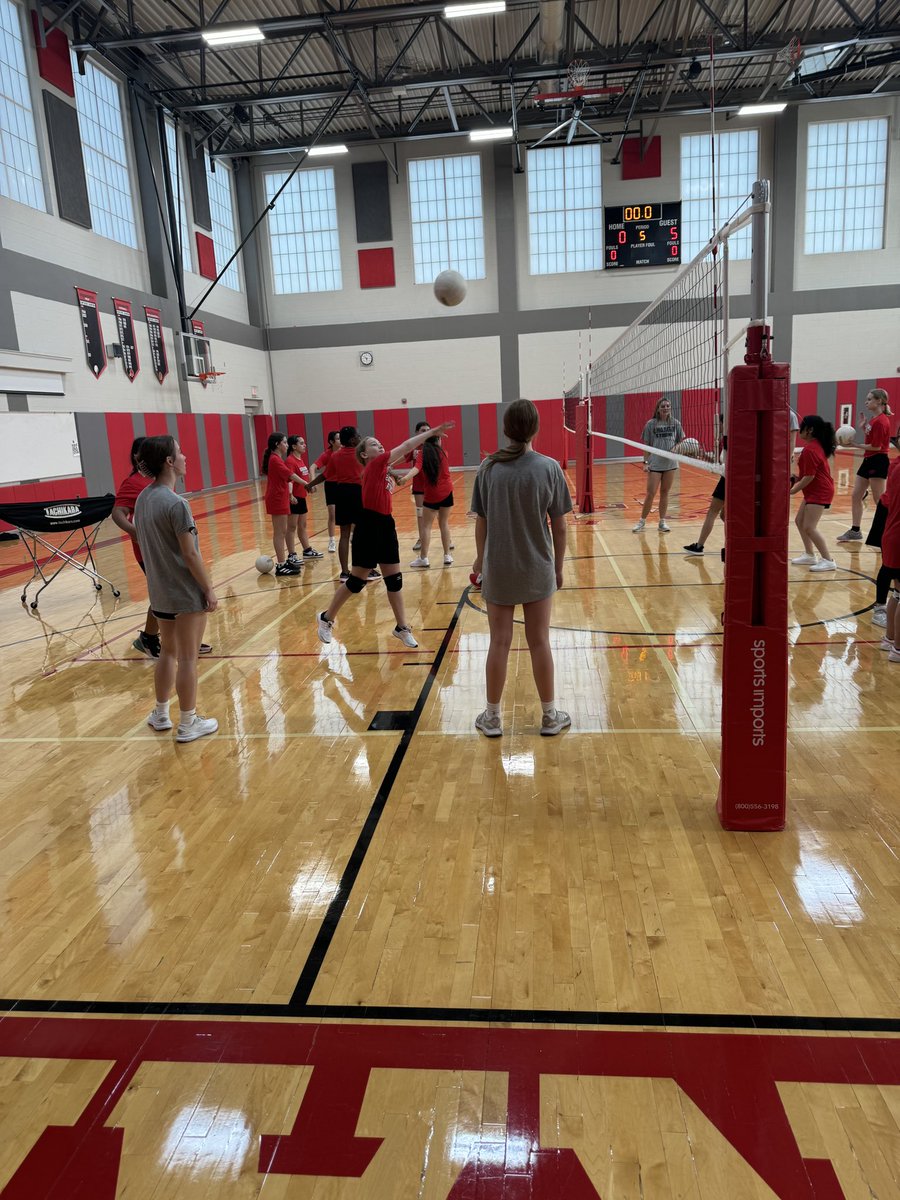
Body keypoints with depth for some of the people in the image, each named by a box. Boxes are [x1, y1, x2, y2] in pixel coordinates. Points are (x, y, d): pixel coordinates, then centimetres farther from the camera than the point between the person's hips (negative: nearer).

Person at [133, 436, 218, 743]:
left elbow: (146, 546, 11)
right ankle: (188, 724, 14)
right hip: (186, 594, -8)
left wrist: (159, 578, 19)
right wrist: (209, 590, -12)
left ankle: (161, 715, 33)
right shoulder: (176, 504, -21)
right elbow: (190, 554, -19)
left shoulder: (143, 499, 4)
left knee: (168, 651, 21)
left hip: (159, 592, 8)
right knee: (187, 658, 3)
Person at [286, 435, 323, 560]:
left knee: (302, 526, 18)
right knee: (292, 527, -3)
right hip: (294, 498, -9)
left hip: (302, 496, 9)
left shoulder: (300, 459, 11)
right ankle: (292, 555, 2)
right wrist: (290, 495, -36)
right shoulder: (290, 461, -16)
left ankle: (307, 550, 28)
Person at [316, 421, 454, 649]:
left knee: (394, 578, 9)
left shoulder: (382, 467, 12)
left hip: (385, 524, 9)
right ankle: (326, 619, 21)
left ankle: (402, 628, 18)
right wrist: (433, 430, -12)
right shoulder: (374, 465, -11)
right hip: (369, 526, -9)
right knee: (357, 580, 2)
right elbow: (406, 446, -13)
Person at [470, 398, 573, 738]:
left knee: (499, 643, 10)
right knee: (539, 642, 10)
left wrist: (480, 558, 15)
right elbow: (559, 526, -6)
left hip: (498, 569, 1)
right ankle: (549, 716, 23)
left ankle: (492, 717, 21)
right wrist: (558, 566, 7)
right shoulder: (549, 468, -9)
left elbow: (481, 521, 0)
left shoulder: (488, 467, -6)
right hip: (537, 570, -1)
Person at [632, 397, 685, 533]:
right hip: (654, 464, -2)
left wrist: (677, 448, -10)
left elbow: (681, 441, 12)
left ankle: (662, 522, 16)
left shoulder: (675, 423, 4)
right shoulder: (651, 424, -3)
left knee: (665, 492, 8)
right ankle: (642, 521, 8)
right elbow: (646, 445, 1)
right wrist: (645, 462, -5)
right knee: (650, 493, -3)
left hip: (670, 463, 2)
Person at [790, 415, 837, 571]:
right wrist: (798, 481, 13)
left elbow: (809, 476, -22)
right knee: (799, 521, 17)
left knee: (809, 527, -13)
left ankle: (828, 561, -9)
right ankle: (809, 555, 25)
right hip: (814, 491, 11)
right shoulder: (817, 444, 10)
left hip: (819, 492, -11)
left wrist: (793, 491, -15)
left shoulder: (810, 449, -21)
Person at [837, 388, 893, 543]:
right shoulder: (873, 419, 13)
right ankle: (855, 531, 19)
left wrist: (856, 445, -13)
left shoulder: (881, 421, -16)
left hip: (878, 462, -10)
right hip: (868, 461, 10)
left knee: (879, 501, -3)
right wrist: (863, 426, 9)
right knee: (855, 496, 11)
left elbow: (876, 446, -19)